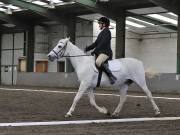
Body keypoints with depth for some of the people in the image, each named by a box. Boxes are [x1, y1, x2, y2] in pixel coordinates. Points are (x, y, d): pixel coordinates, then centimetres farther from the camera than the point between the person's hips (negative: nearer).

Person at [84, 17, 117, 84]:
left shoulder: (107, 32, -6)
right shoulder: (101, 33, 22)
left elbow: (103, 43, -16)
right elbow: (96, 43, 21)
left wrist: (94, 51, -21)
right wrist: (87, 48, 9)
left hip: (106, 52, -11)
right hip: (99, 52, 11)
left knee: (98, 62, -35)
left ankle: (111, 76, -31)